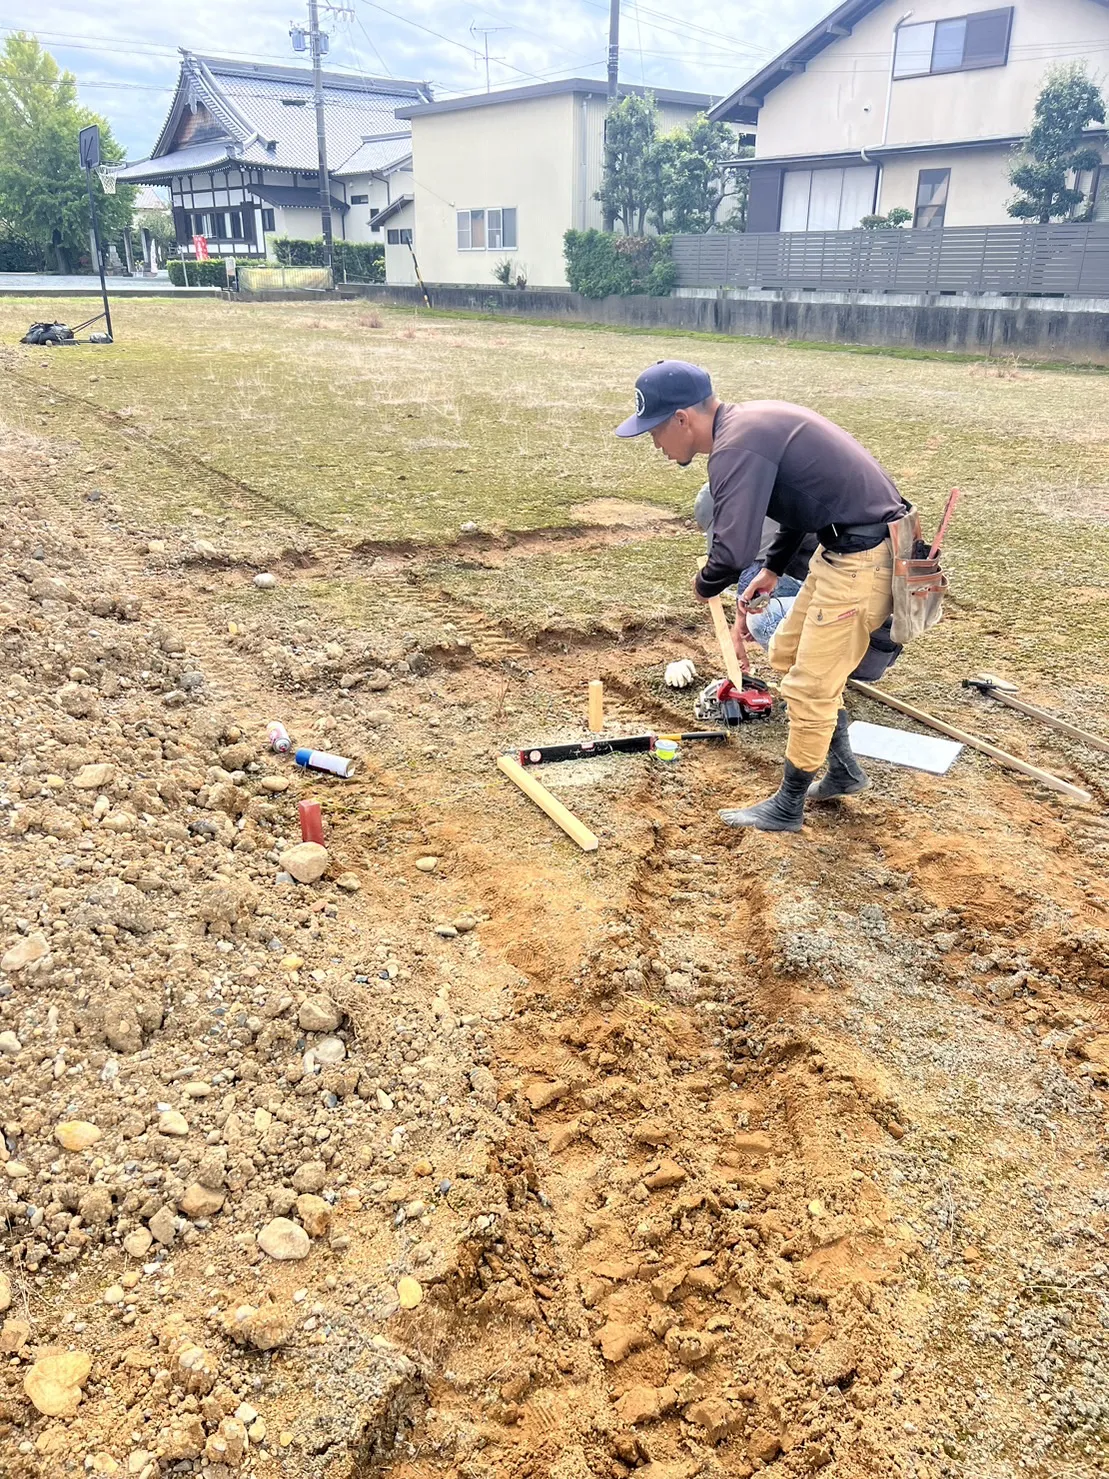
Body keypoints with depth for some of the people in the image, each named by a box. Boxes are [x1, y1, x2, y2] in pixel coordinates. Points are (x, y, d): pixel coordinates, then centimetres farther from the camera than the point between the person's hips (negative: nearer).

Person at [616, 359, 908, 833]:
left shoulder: (736, 448, -22)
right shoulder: (750, 421, 10)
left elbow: (731, 553, -32)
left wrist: (704, 586, -9)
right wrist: (773, 567, 21)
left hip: (862, 560, -10)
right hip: (844, 545, 10)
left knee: (809, 687, 0)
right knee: (788, 653, 20)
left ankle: (786, 808, 18)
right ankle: (843, 771, 34)